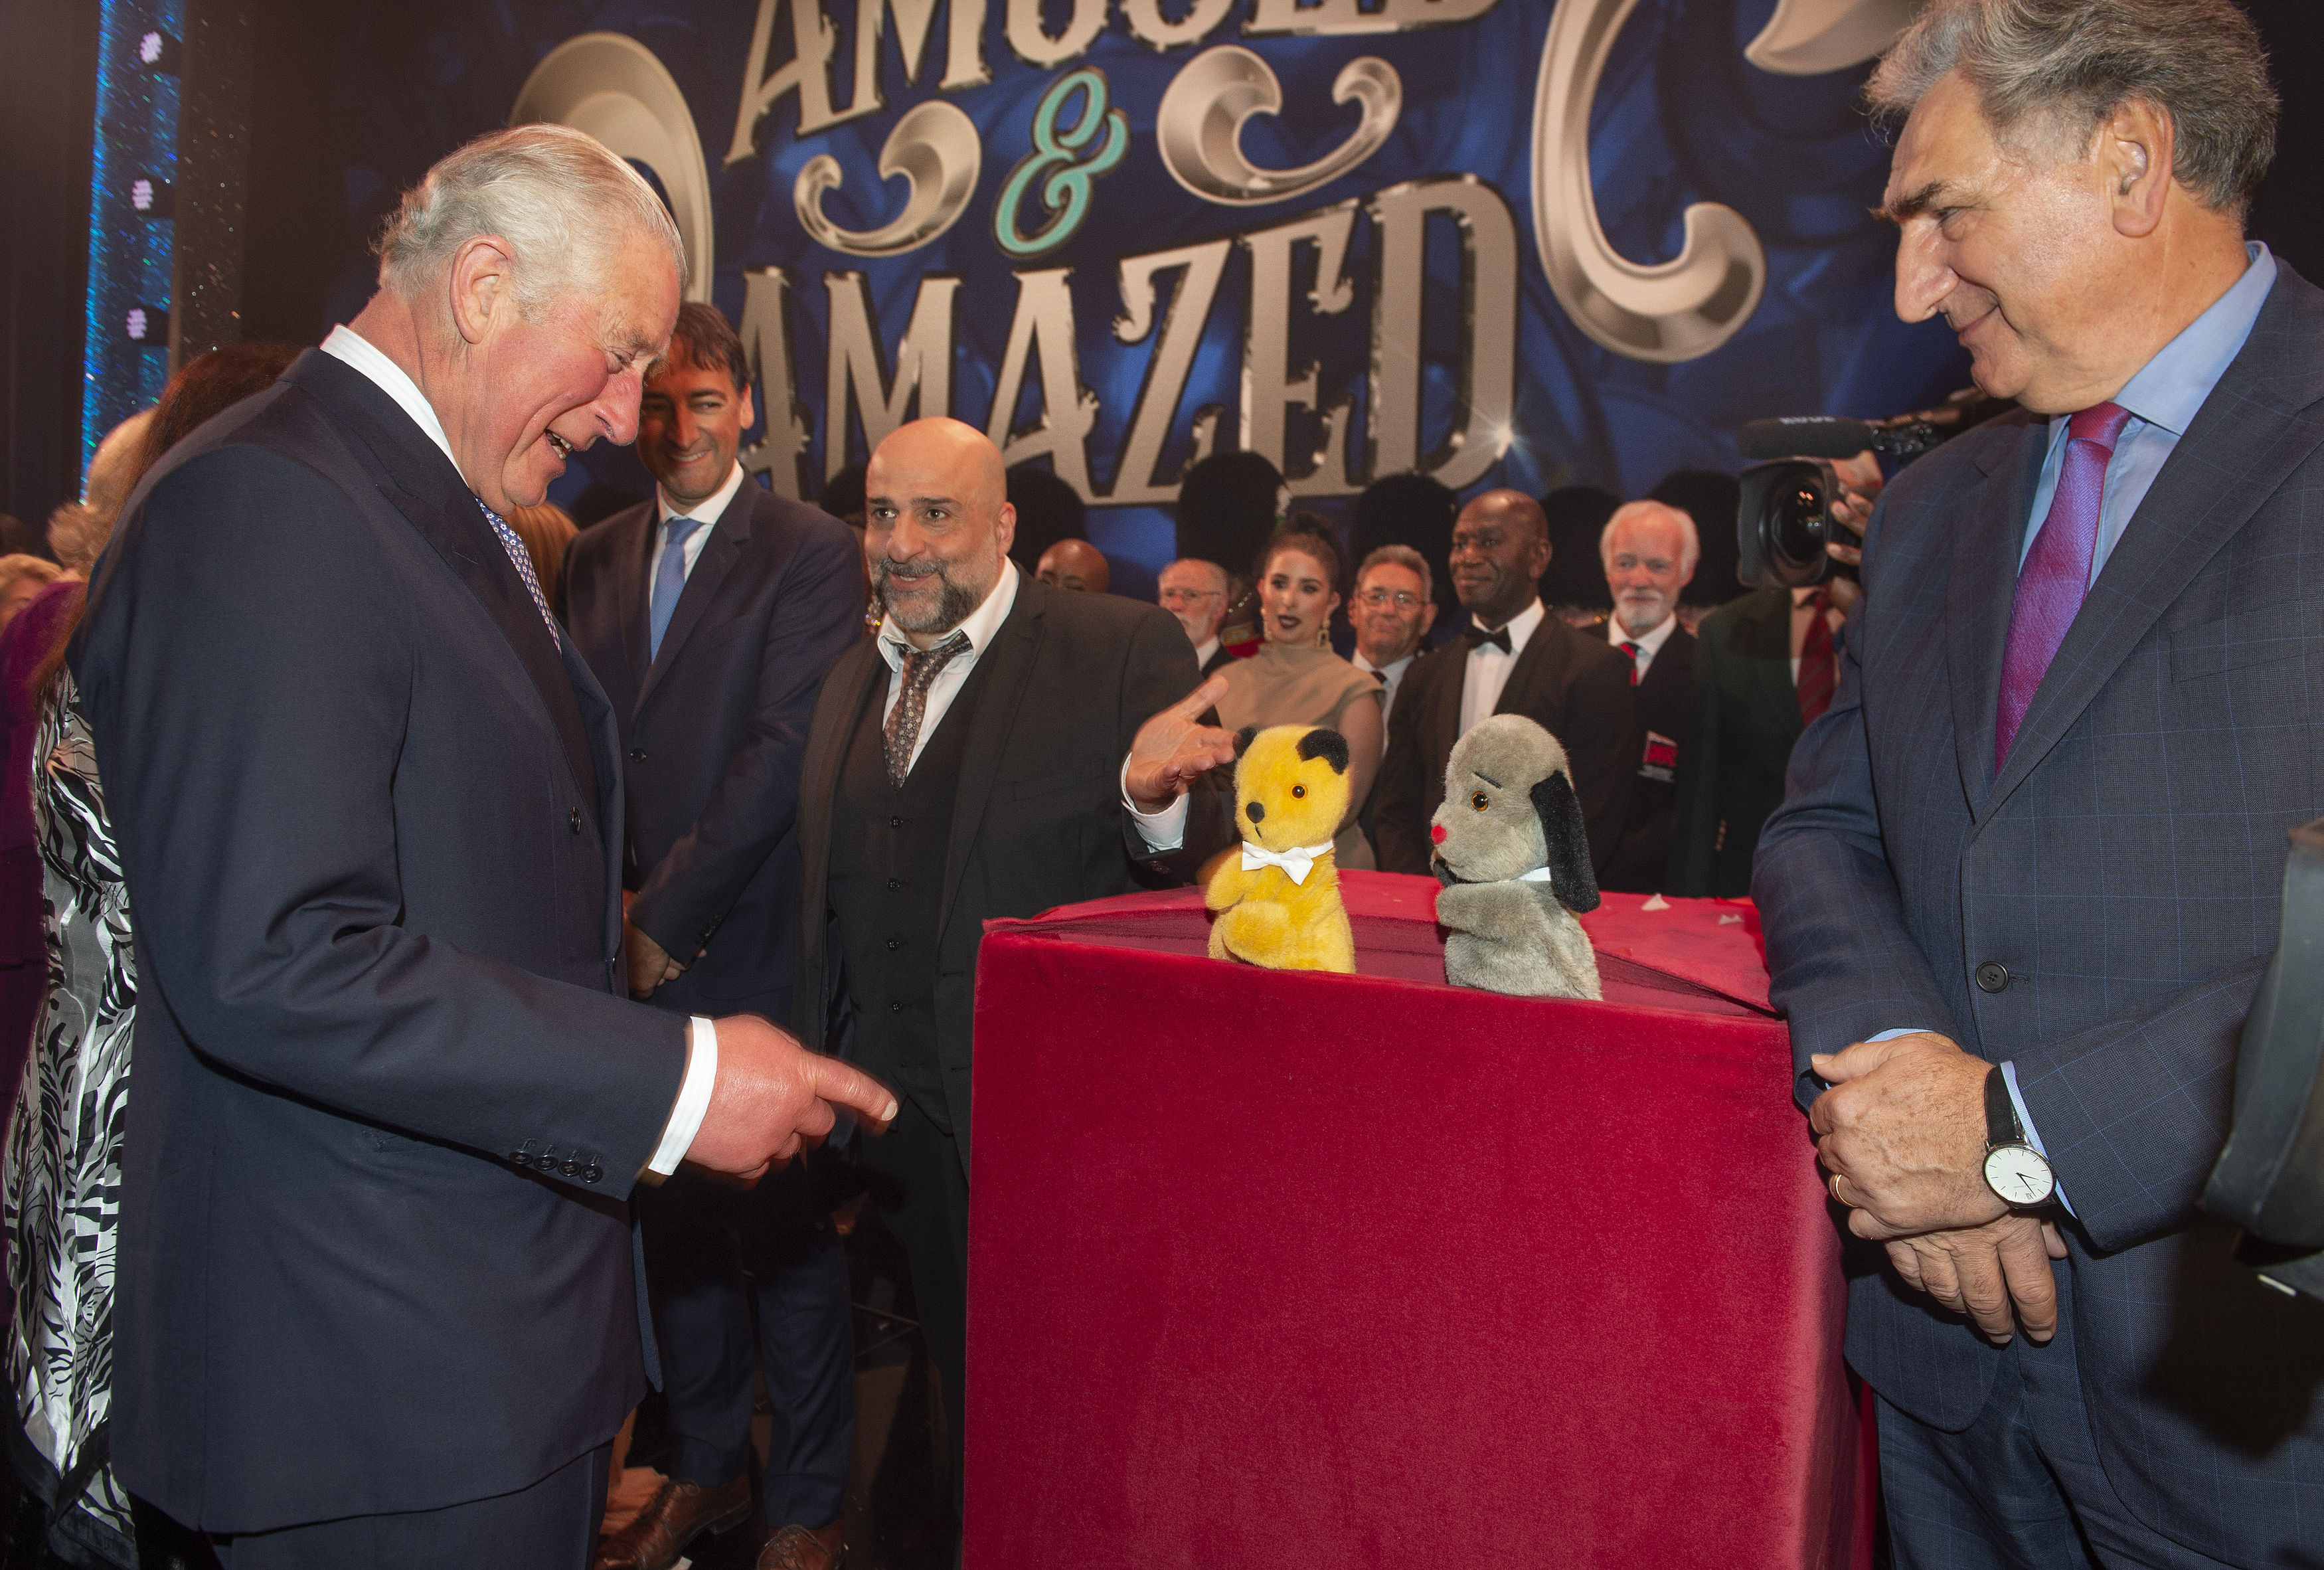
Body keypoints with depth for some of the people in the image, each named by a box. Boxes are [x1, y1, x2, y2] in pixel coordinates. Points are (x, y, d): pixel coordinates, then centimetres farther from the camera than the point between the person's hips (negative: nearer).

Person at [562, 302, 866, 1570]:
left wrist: (668, 919, -13)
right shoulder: (595, 559, 13)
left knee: (784, 1232, 3)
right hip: (634, 949, 5)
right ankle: (705, 1466, 32)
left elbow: (780, 754, -13)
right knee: (672, 1218, 14)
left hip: (752, 955, -5)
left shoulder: (812, 554, -5)